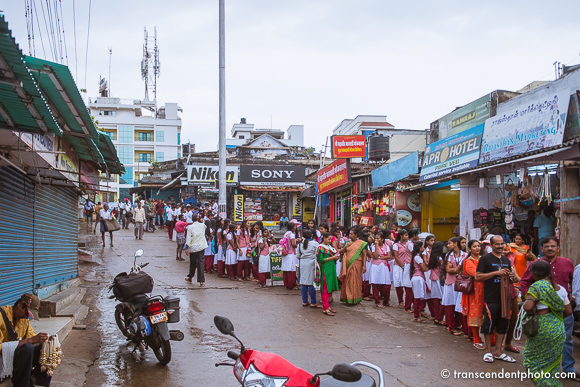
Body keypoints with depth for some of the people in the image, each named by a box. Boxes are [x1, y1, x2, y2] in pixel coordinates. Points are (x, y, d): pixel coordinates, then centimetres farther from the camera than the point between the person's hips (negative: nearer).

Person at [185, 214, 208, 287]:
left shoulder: (190, 227, -9)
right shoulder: (202, 225, -1)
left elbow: (188, 239, -10)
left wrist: (187, 248, -5)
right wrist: (201, 221, 22)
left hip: (193, 247, -1)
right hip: (201, 247, 1)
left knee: (192, 263, 14)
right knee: (201, 263, -2)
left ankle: (190, 278, 32)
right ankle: (201, 281, -8)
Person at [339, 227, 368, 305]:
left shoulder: (361, 243, 0)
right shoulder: (347, 243, 12)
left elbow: (364, 255, -3)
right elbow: (341, 252, 8)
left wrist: (364, 265, -10)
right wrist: (345, 247, -10)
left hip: (356, 265, -3)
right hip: (348, 265, 4)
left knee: (356, 281, 0)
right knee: (348, 282, 4)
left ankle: (356, 300, 7)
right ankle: (348, 299, 12)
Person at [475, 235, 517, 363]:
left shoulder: (506, 260, 17)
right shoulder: (485, 259, -4)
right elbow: (477, 276, -12)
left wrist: (511, 275, 3)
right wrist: (496, 273, -17)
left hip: (504, 297, 6)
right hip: (491, 298, -6)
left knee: (503, 324, 9)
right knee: (489, 323, -1)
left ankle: (498, 352, 19)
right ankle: (488, 351, 11)